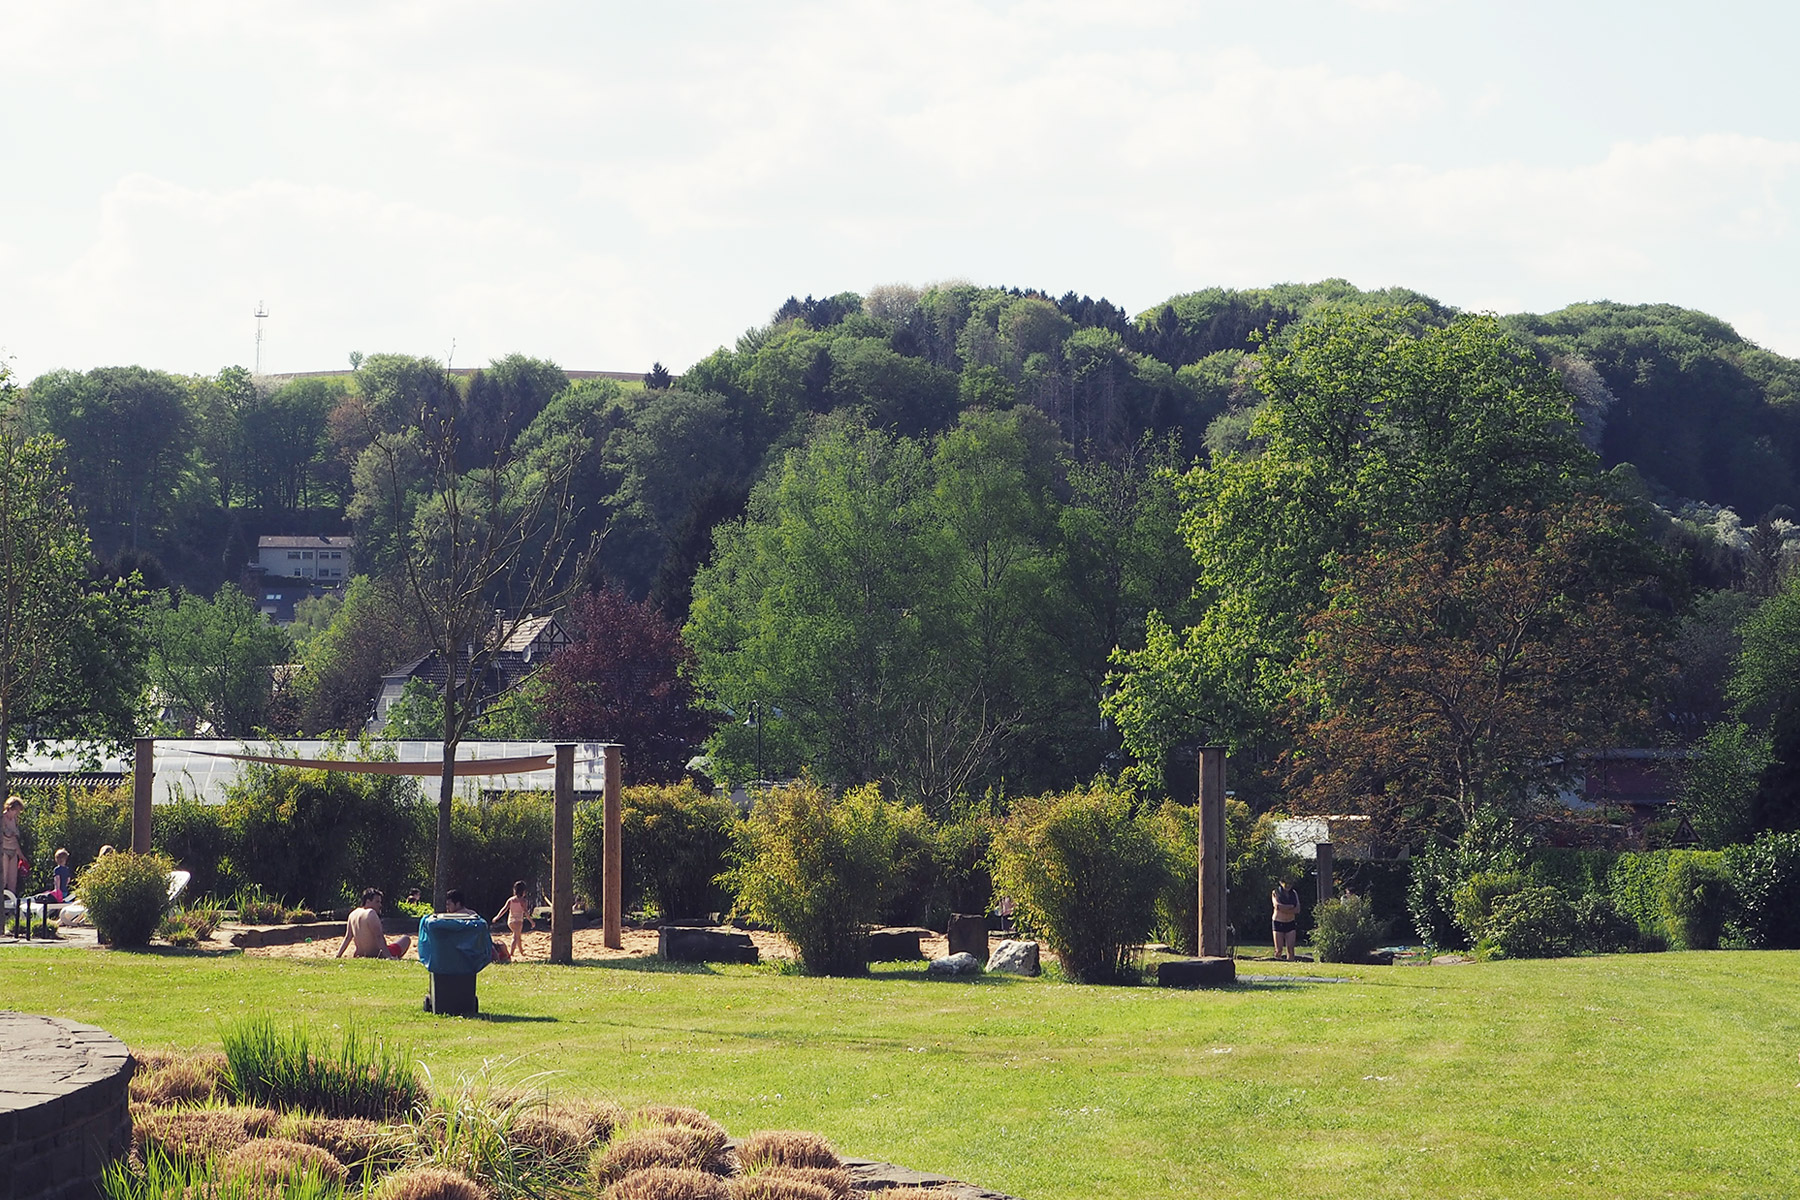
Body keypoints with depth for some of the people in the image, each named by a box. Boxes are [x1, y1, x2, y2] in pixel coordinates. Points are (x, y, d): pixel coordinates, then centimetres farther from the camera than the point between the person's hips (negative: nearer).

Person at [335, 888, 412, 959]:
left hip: (361, 955, 8)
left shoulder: (353, 915, 5)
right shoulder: (371, 913, -19)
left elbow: (347, 938, 7)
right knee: (406, 940, 7)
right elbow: (378, 938, -26)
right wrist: (388, 956, -30)